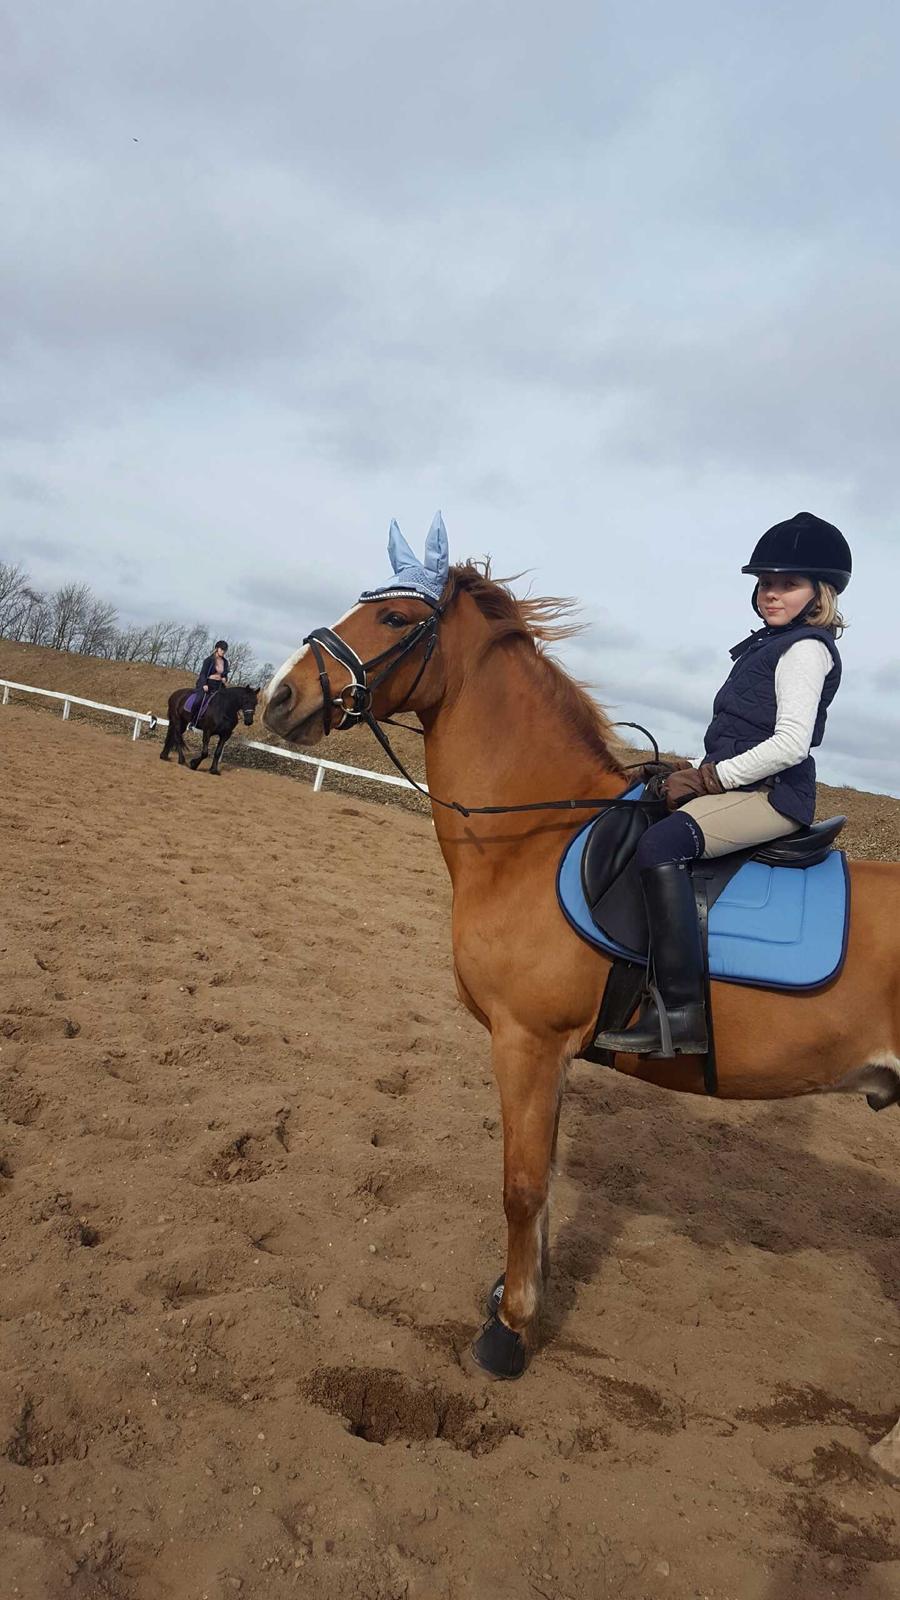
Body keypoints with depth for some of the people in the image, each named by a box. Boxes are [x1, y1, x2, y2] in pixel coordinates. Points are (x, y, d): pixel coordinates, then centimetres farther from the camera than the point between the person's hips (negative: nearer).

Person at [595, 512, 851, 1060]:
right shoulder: (771, 644, 21)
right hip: (744, 790, 11)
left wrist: (710, 778, -15)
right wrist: (700, 777, 8)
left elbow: (790, 745, -20)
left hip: (772, 794, -11)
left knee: (660, 844, -32)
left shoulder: (806, 648, -8)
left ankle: (683, 1011, -32)